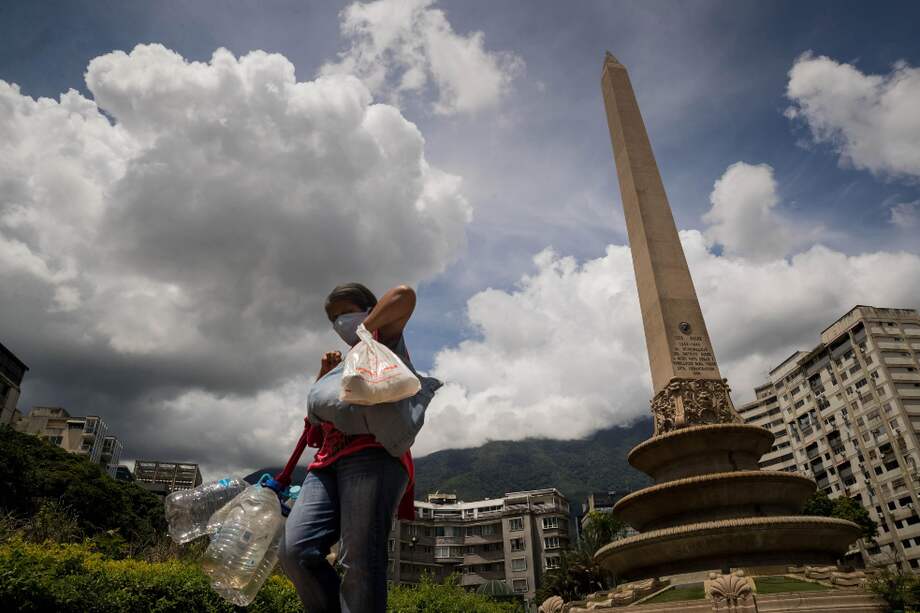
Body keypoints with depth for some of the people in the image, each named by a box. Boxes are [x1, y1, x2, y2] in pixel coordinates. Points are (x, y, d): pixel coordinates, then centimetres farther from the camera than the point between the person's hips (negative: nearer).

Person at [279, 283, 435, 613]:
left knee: (359, 563, -17)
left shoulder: (384, 344, 17)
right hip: (328, 462, 7)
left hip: (373, 453, -6)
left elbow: (405, 295, -3)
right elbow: (314, 423, 35)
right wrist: (323, 374, 24)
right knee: (294, 550, -15)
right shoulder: (344, 366, 35)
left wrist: (365, 330, 6)